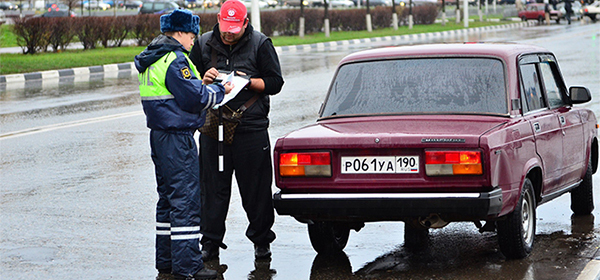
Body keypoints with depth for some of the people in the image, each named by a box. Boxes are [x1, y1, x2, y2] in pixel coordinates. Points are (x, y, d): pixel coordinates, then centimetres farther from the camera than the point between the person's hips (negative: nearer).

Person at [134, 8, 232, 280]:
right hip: (177, 137, -10)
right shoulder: (174, 59, -17)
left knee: (168, 197, 16)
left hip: (159, 135, 10)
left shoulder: (153, 60, 15)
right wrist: (219, 90, -3)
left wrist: (202, 82, 11)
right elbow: (194, 98, -19)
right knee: (185, 199, -8)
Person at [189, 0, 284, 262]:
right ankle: (210, 243, 11)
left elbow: (275, 82, 0)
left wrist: (248, 82, -16)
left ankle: (261, 240, 15)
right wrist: (204, 81, -9)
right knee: (213, 188, 4)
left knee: (256, 189, 2)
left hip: (252, 129, -2)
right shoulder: (203, 44, 8)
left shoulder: (260, 44, 0)